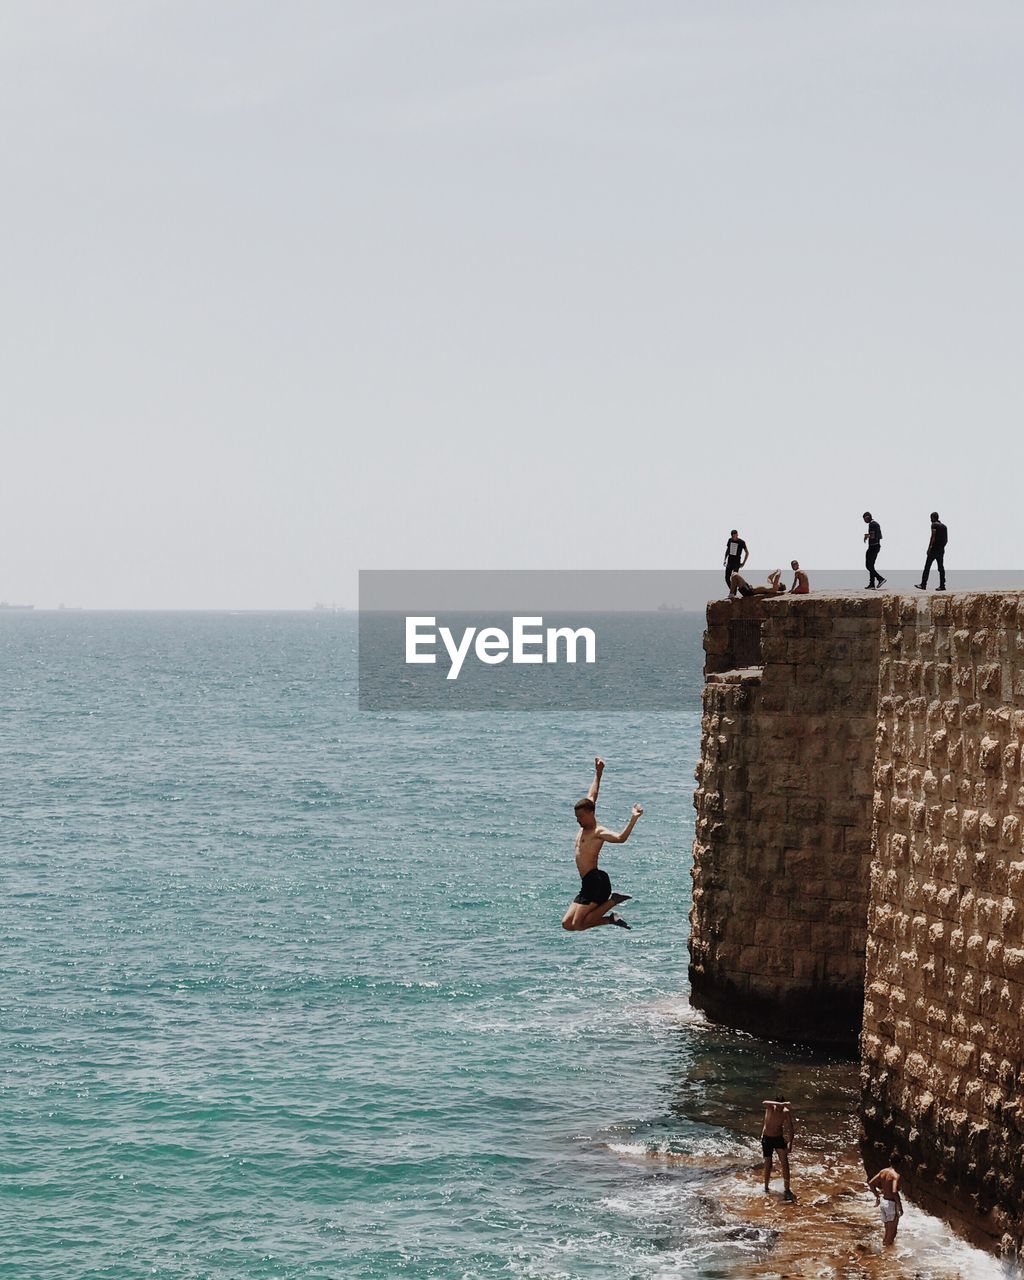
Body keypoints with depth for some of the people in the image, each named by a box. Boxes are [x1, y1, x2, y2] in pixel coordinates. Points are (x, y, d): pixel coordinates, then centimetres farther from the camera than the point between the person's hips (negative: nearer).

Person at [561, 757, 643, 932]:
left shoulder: (599, 832, -6)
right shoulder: (584, 829, 18)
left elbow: (620, 838, -25)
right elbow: (591, 797, 28)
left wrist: (633, 819, -37)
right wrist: (598, 774, 33)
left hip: (597, 881, -9)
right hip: (588, 884, 9)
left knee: (577, 925, -18)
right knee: (567, 924, 2)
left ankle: (613, 901, -4)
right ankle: (610, 919, 3)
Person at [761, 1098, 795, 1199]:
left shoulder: (786, 1112, -11)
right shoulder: (770, 1107, -17)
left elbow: (790, 1129, -7)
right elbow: (765, 1103, -42)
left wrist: (790, 1143, -18)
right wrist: (780, 1104, -54)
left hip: (779, 1138, 1)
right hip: (767, 1139, -1)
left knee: (785, 1163, -12)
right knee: (768, 1165, 4)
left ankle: (787, 1190, -13)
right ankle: (766, 1189, 23)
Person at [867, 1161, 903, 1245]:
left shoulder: (883, 1171, 2)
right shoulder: (896, 1175, -21)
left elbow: (871, 1183, 6)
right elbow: (894, 1191, -31)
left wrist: (877, 1196, 17)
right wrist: (899, 1206, -23)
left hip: (883, 1201, 8)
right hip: (891, 1203, -8)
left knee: (885, 1226, 24)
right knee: (892, 1230, 8)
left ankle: (884, 1244, 35)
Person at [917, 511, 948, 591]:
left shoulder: (934, 525, -6)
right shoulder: (944, 526, 16)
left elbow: (933, 537, -15)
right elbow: (946, 539, 16)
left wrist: (929, 548, -15)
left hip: (934, 549, -7)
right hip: (941, 550, 7)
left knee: (927, 567, -4)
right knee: (941, 568, 6)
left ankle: (923, 585, -5)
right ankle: (942, 585, 2)